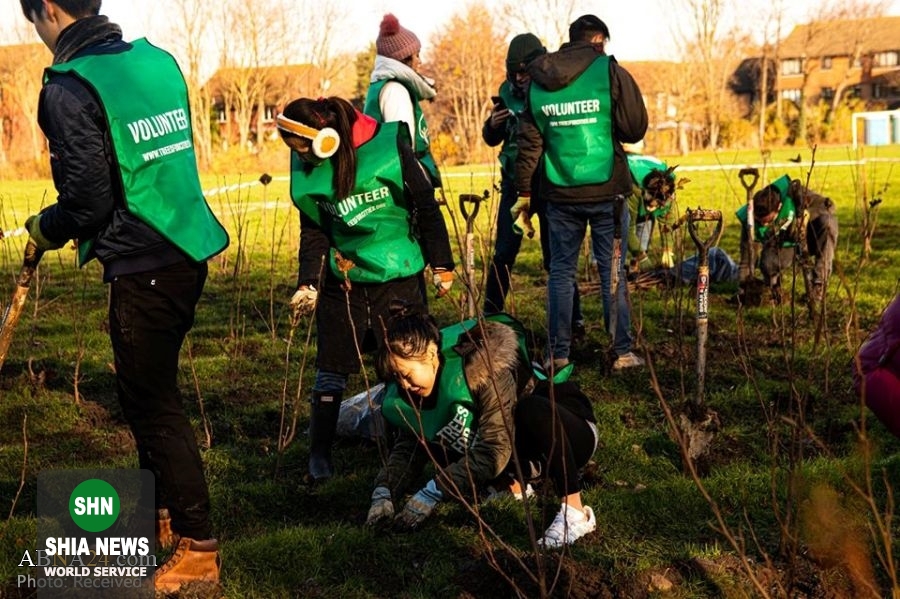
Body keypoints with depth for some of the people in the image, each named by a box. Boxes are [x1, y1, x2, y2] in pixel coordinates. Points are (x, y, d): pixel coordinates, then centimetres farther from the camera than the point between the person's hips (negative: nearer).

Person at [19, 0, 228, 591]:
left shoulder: (69, 88, -16)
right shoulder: (159, 60, 9)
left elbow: (87, 200, -18)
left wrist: (45, 228, 2)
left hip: (143, 269, -8)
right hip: (189, 250, 8)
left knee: (152, 401, 2)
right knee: (150, 390, 22)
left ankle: (197, 547, 10)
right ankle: (158, 508, 36)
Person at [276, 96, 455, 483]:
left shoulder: (388, 144, -15)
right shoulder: (306, 168, -2)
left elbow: (426, 205, -7)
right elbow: (313, 230, 6)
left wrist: (441, 264, -4)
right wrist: (308, 283, -5)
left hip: (398, 275, -3)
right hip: (342, 279, 3)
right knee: (331, 368, 3)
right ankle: (319, 454, 12)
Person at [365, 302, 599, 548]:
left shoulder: (483, 364, -30)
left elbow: (495, 449, -33)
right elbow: (409, 447, -6)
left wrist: (432, 494, -34)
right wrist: (384, 493, -23)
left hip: (573, 433, -7)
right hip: (526, 446, 7)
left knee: (532, 410, -40)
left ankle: (576, 512, -28)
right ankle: (514, 485, 7)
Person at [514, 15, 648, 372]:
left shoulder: (538, 82, 6)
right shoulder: (610, 72, -6)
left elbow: (529, 142, 8)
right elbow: (636, 129, -5)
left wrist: (523, 191, 15)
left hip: (560, 194, 3)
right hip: (606, 191, -3)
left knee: (561, 271, 10)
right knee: (612, 270, 5)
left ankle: (558, 353, 12)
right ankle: (622, 352, 8)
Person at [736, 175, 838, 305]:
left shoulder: (792, 192, -29)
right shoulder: (749, 219, -24)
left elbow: (826, 205, -18)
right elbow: (746, 261, -13)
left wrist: (805, 217, -34)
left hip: (810, 236, 0)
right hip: (787, 245, 0)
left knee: (827, 221, -35)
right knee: (767, 263, -36)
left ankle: (818, 285, -30)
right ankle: (774, 285, 4)